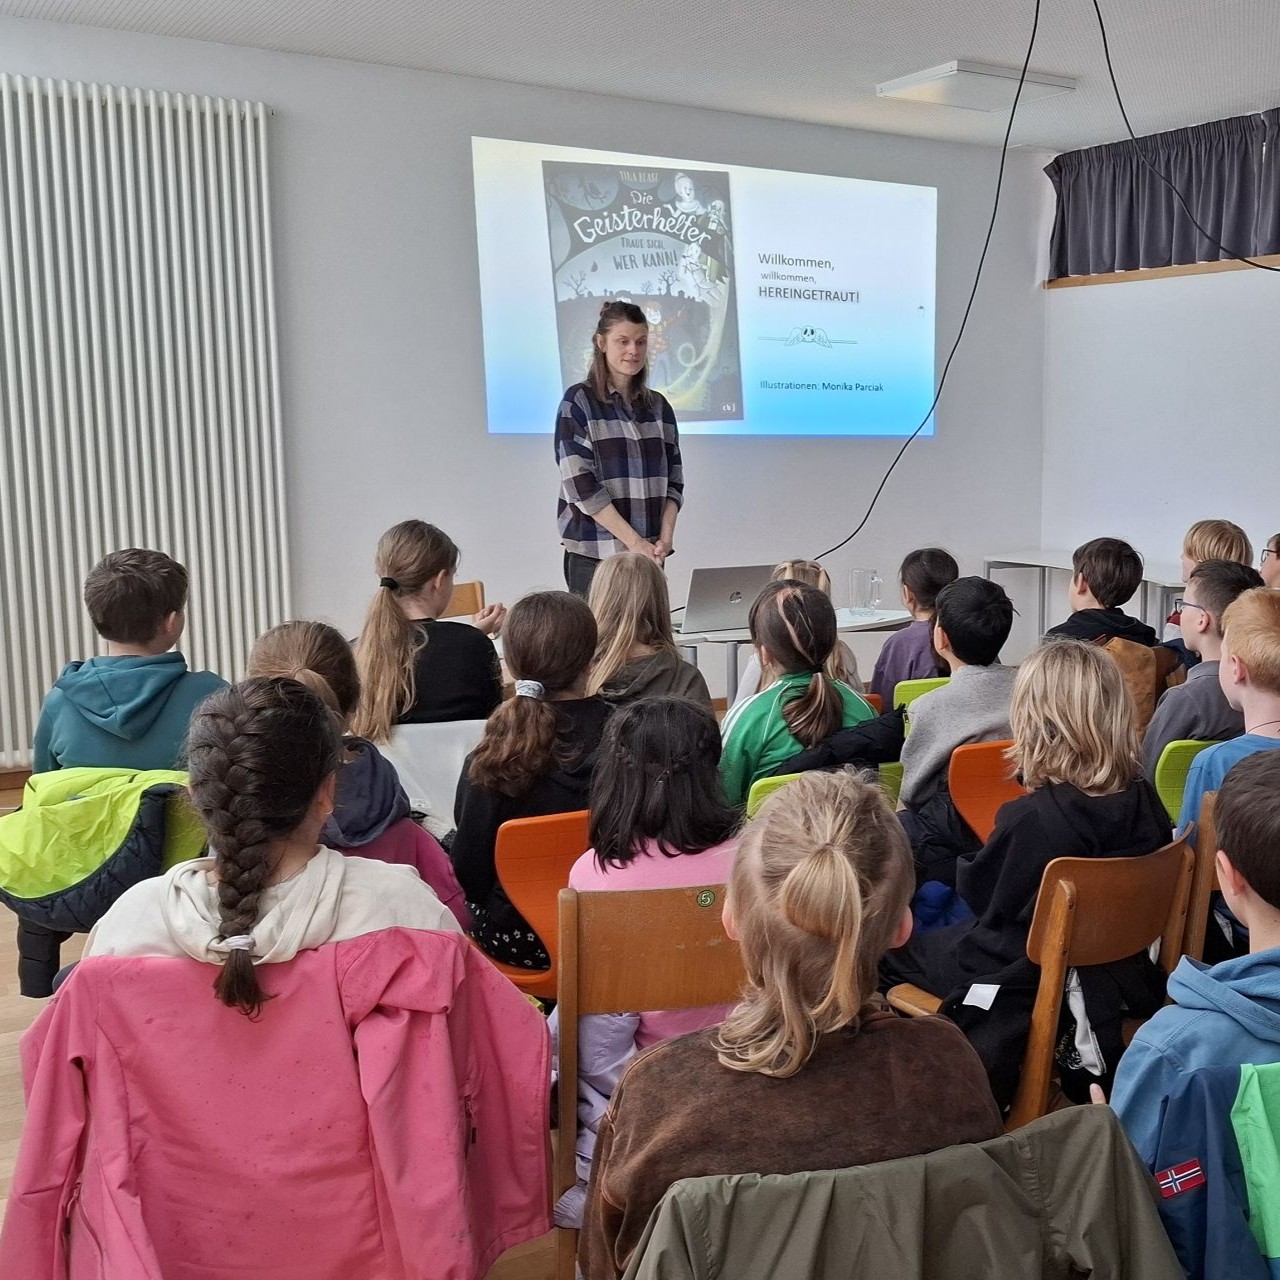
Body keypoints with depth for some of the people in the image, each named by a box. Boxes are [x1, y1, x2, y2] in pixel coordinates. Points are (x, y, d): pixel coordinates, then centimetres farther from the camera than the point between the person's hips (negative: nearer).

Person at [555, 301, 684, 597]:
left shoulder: (658, 406, 12)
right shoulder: (579, 402, -2)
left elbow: (673, 479, 11)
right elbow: (580, 484, -10)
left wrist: (665, 538, -5)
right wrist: (634, 541, -14)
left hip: (650, 553, 4)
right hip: (594, 554, -4)